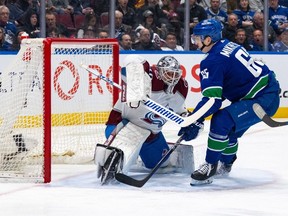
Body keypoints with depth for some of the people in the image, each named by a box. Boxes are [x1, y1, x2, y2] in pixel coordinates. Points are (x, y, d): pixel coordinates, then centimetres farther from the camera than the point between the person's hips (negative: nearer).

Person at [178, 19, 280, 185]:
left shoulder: (213, 61, -18)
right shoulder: (227, 45, 10)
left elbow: (212, 98, -24)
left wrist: (195, 122, -21)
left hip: (264, 100, -11)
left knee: (221, 121, -21)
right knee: (229, 127, 22)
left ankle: (210, 167, -13)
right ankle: (225, 164, 40)